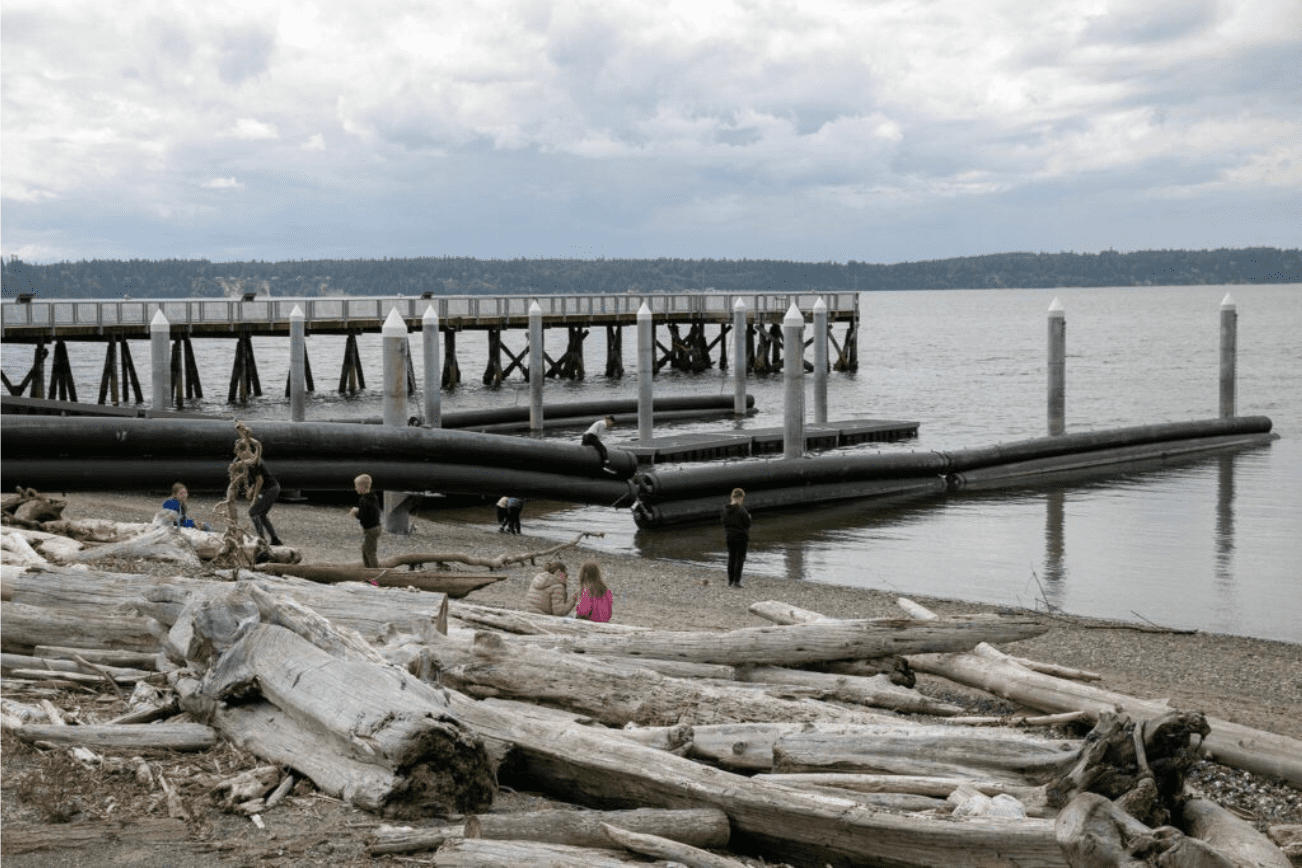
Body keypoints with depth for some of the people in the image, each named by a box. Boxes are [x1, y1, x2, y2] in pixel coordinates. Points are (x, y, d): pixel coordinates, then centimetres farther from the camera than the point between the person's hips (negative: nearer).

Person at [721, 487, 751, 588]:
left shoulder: (725, 509, 0)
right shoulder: (741, 510, -17)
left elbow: (724, 523, 6)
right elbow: (747, 525, -11)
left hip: (729, 537, 5)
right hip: (741, 537, -5)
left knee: (731, 558, 12)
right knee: (739, 559, 0)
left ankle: (730, 581, 14)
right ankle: (736, 581, -3)